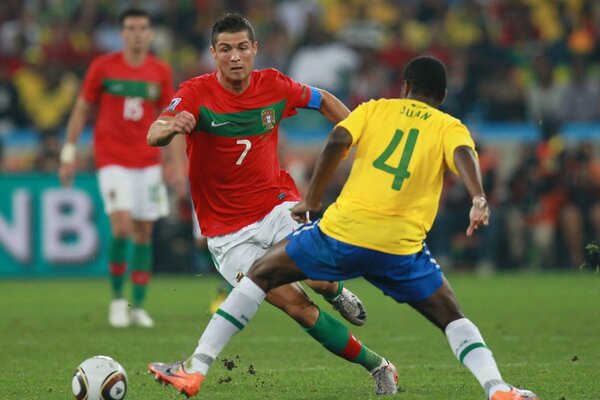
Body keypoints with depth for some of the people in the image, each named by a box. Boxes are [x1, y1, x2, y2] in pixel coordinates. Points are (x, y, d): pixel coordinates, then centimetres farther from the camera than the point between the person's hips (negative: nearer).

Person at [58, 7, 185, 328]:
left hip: (148, 162, 3)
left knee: (144, 232, 3)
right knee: (122, 226, -17)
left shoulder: (160, 73, 4)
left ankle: (138, 306, 13)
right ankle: (117, 299, 1)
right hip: (112, 160, -3)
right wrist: (69, 153, 1)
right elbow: (81, 110, 5)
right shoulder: (102, 67, -3)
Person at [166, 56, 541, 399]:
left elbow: (337, 141, -1)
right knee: (452, 318, 17)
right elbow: (464, 154, -10)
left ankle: (197, 367, 12)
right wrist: (479, 198, -26)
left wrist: (311, 200, 7)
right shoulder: (450, 127, 14)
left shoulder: (375, 109, 17)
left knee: (261, 273, 18)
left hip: (343, 231, 0)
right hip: (401, 248, 0)